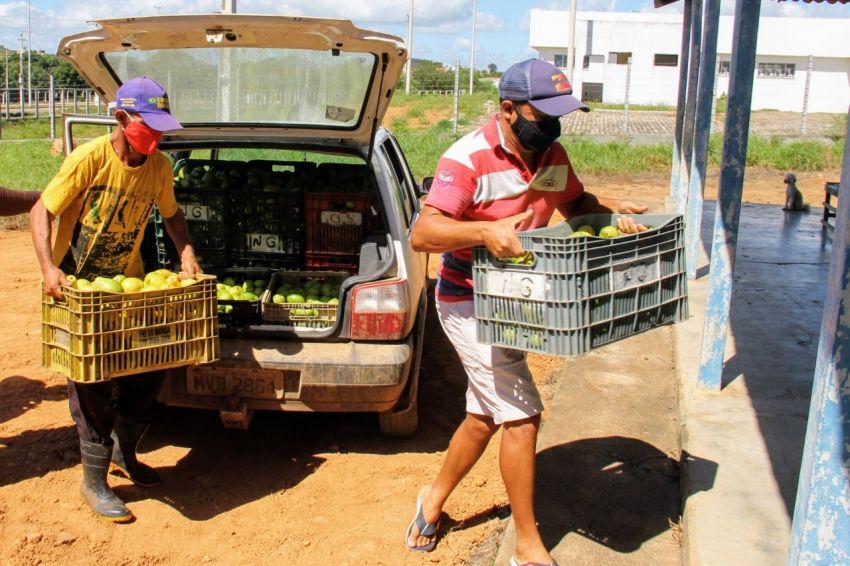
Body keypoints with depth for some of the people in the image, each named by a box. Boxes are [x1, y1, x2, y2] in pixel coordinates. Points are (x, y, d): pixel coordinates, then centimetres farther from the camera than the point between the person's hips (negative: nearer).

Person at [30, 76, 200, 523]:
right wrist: (48, 268, -30)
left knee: (148, 370, 7)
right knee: (92, 384, -4)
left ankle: (124, 453, 31)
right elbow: (41, 211, -17)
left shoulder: (159, 166, -6)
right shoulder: (90, 158, -20)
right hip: (78, 287, -5)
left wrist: (187, 253, -6)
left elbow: (171, 213, 11)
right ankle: (94, 482, 10)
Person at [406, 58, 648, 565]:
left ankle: (435, 499, 41)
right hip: (471, 303, -8)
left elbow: (575, 203, 18)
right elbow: (422, 234, -28)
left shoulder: (553, 155, 1)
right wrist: (485, 231, -43)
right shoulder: (469, 159, -22)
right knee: (521, 416, -7)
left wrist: (611, 208, -2)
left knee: (486, 415, 18)